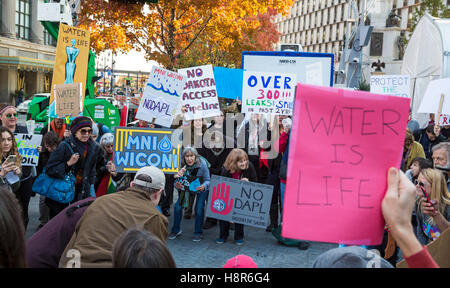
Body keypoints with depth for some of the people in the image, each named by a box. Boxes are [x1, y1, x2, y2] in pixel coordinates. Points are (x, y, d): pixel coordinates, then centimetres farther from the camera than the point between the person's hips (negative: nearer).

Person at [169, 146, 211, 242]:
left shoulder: (202, 164, -29)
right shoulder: (182, 166, -23)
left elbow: (207, 180, -24)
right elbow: (177, 182, -15)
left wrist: (204, 186, -46)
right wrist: (177, 186, -38)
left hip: (200, 188, -2)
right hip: (186, 188, 2)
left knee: (199, 208, -15)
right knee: (177, 206, -8)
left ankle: (198, 232, 6)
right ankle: (176, 230, 13)